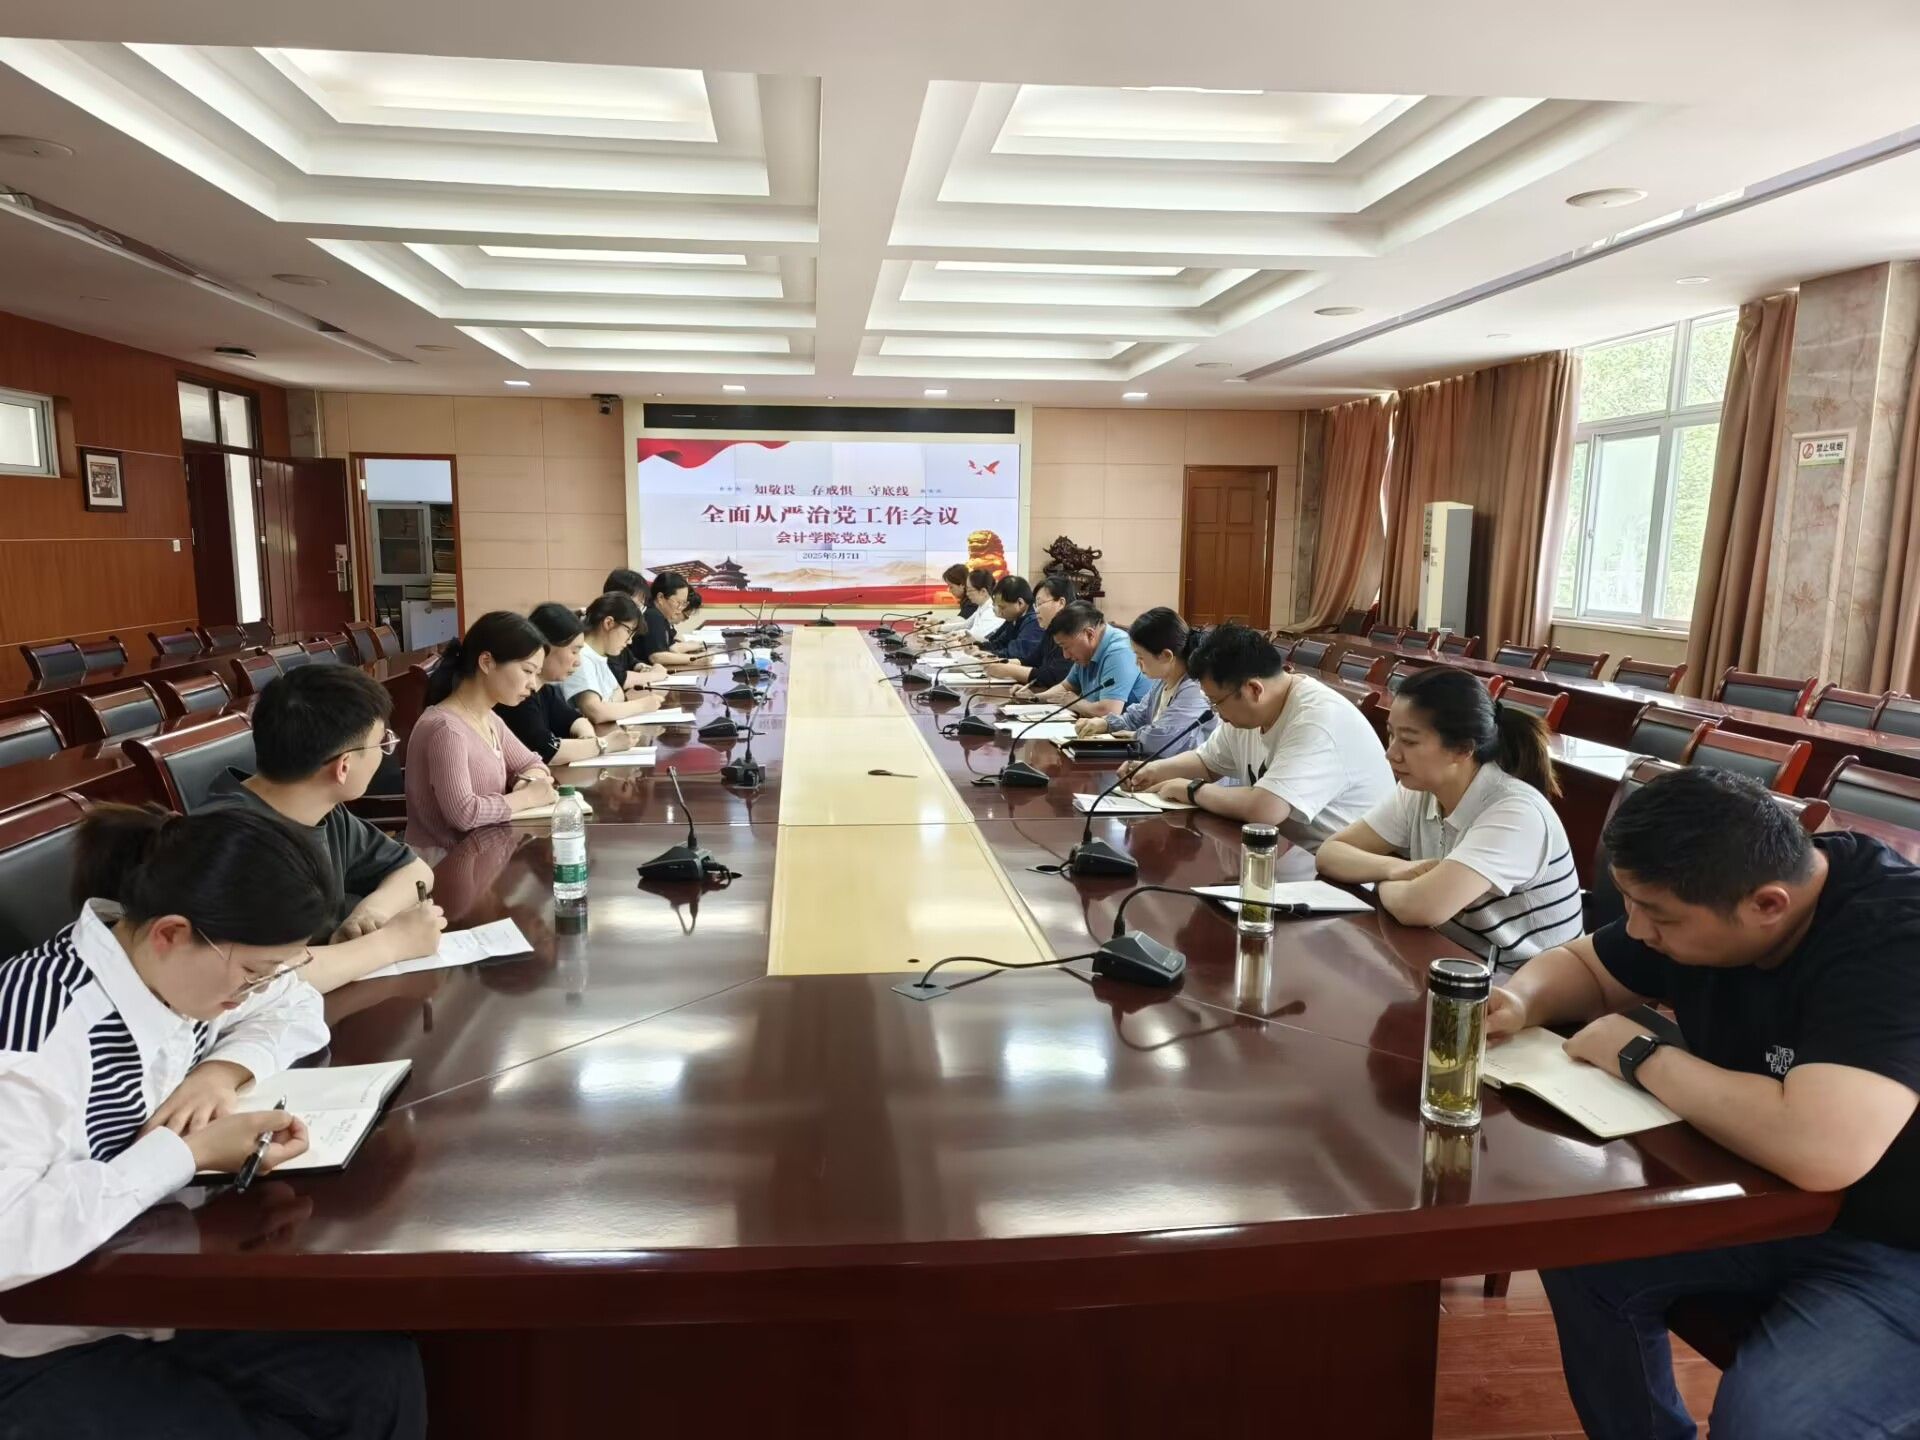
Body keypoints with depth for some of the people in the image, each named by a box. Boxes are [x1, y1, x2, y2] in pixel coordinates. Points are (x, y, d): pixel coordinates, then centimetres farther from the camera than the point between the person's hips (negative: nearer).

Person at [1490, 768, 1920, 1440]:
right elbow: (1582, 964, 8)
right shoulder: (1704, 891, -9)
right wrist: (1522, 1000, -15)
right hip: (1770, 1196, 7)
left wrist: (1640, 1055, -28)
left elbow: (1821, 1148, -44)